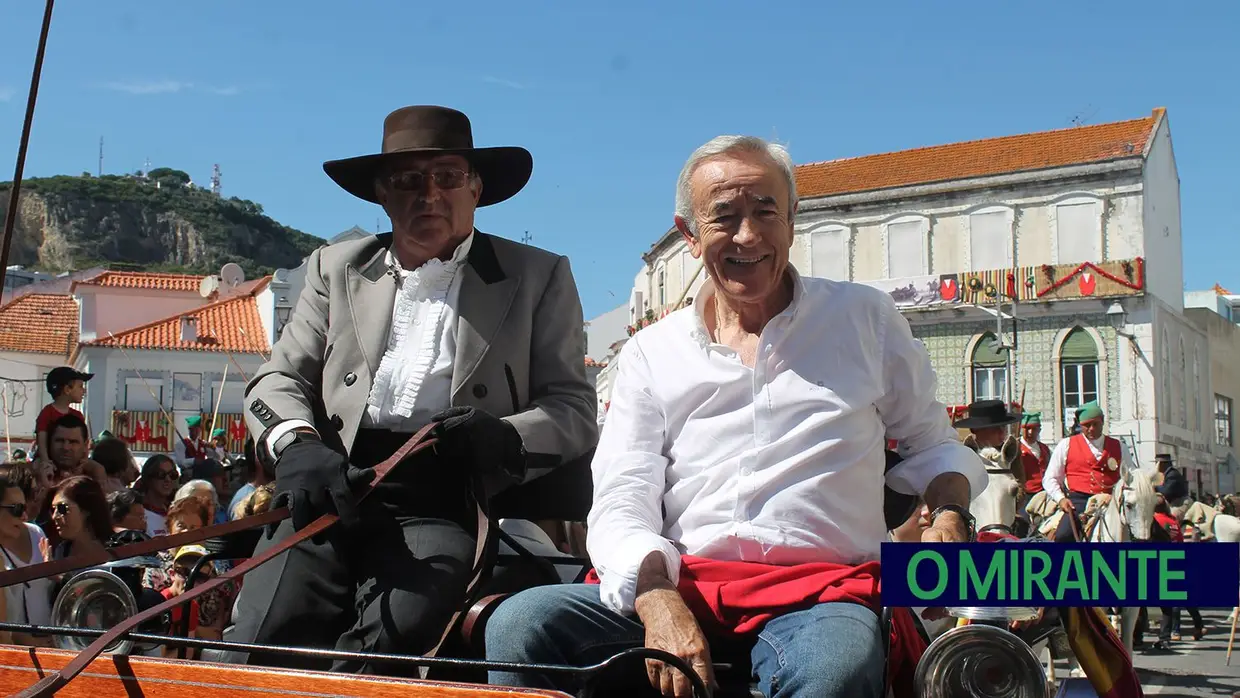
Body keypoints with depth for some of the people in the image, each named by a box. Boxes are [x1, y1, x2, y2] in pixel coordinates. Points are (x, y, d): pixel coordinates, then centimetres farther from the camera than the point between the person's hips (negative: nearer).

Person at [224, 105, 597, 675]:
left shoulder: (537, 278, 14)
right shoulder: (336, 268, 23)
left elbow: (574, 410, 8)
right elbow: (279, 379, 18)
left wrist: (505, 436, -15)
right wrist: (296, 445, -7)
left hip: (443, 505, -2)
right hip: (336, 493, 3)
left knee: (387, 644, -30)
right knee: (258, 644, -23)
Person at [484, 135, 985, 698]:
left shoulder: (864, 318, 14)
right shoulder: (650, 352, 14)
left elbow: (930, 442, 23)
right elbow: (621, 504, 4)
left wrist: (949, 515, 0)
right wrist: (656, 598, -17)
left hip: (821, 591, -2)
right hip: (684, 585, 3)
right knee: (520, 624, -24)